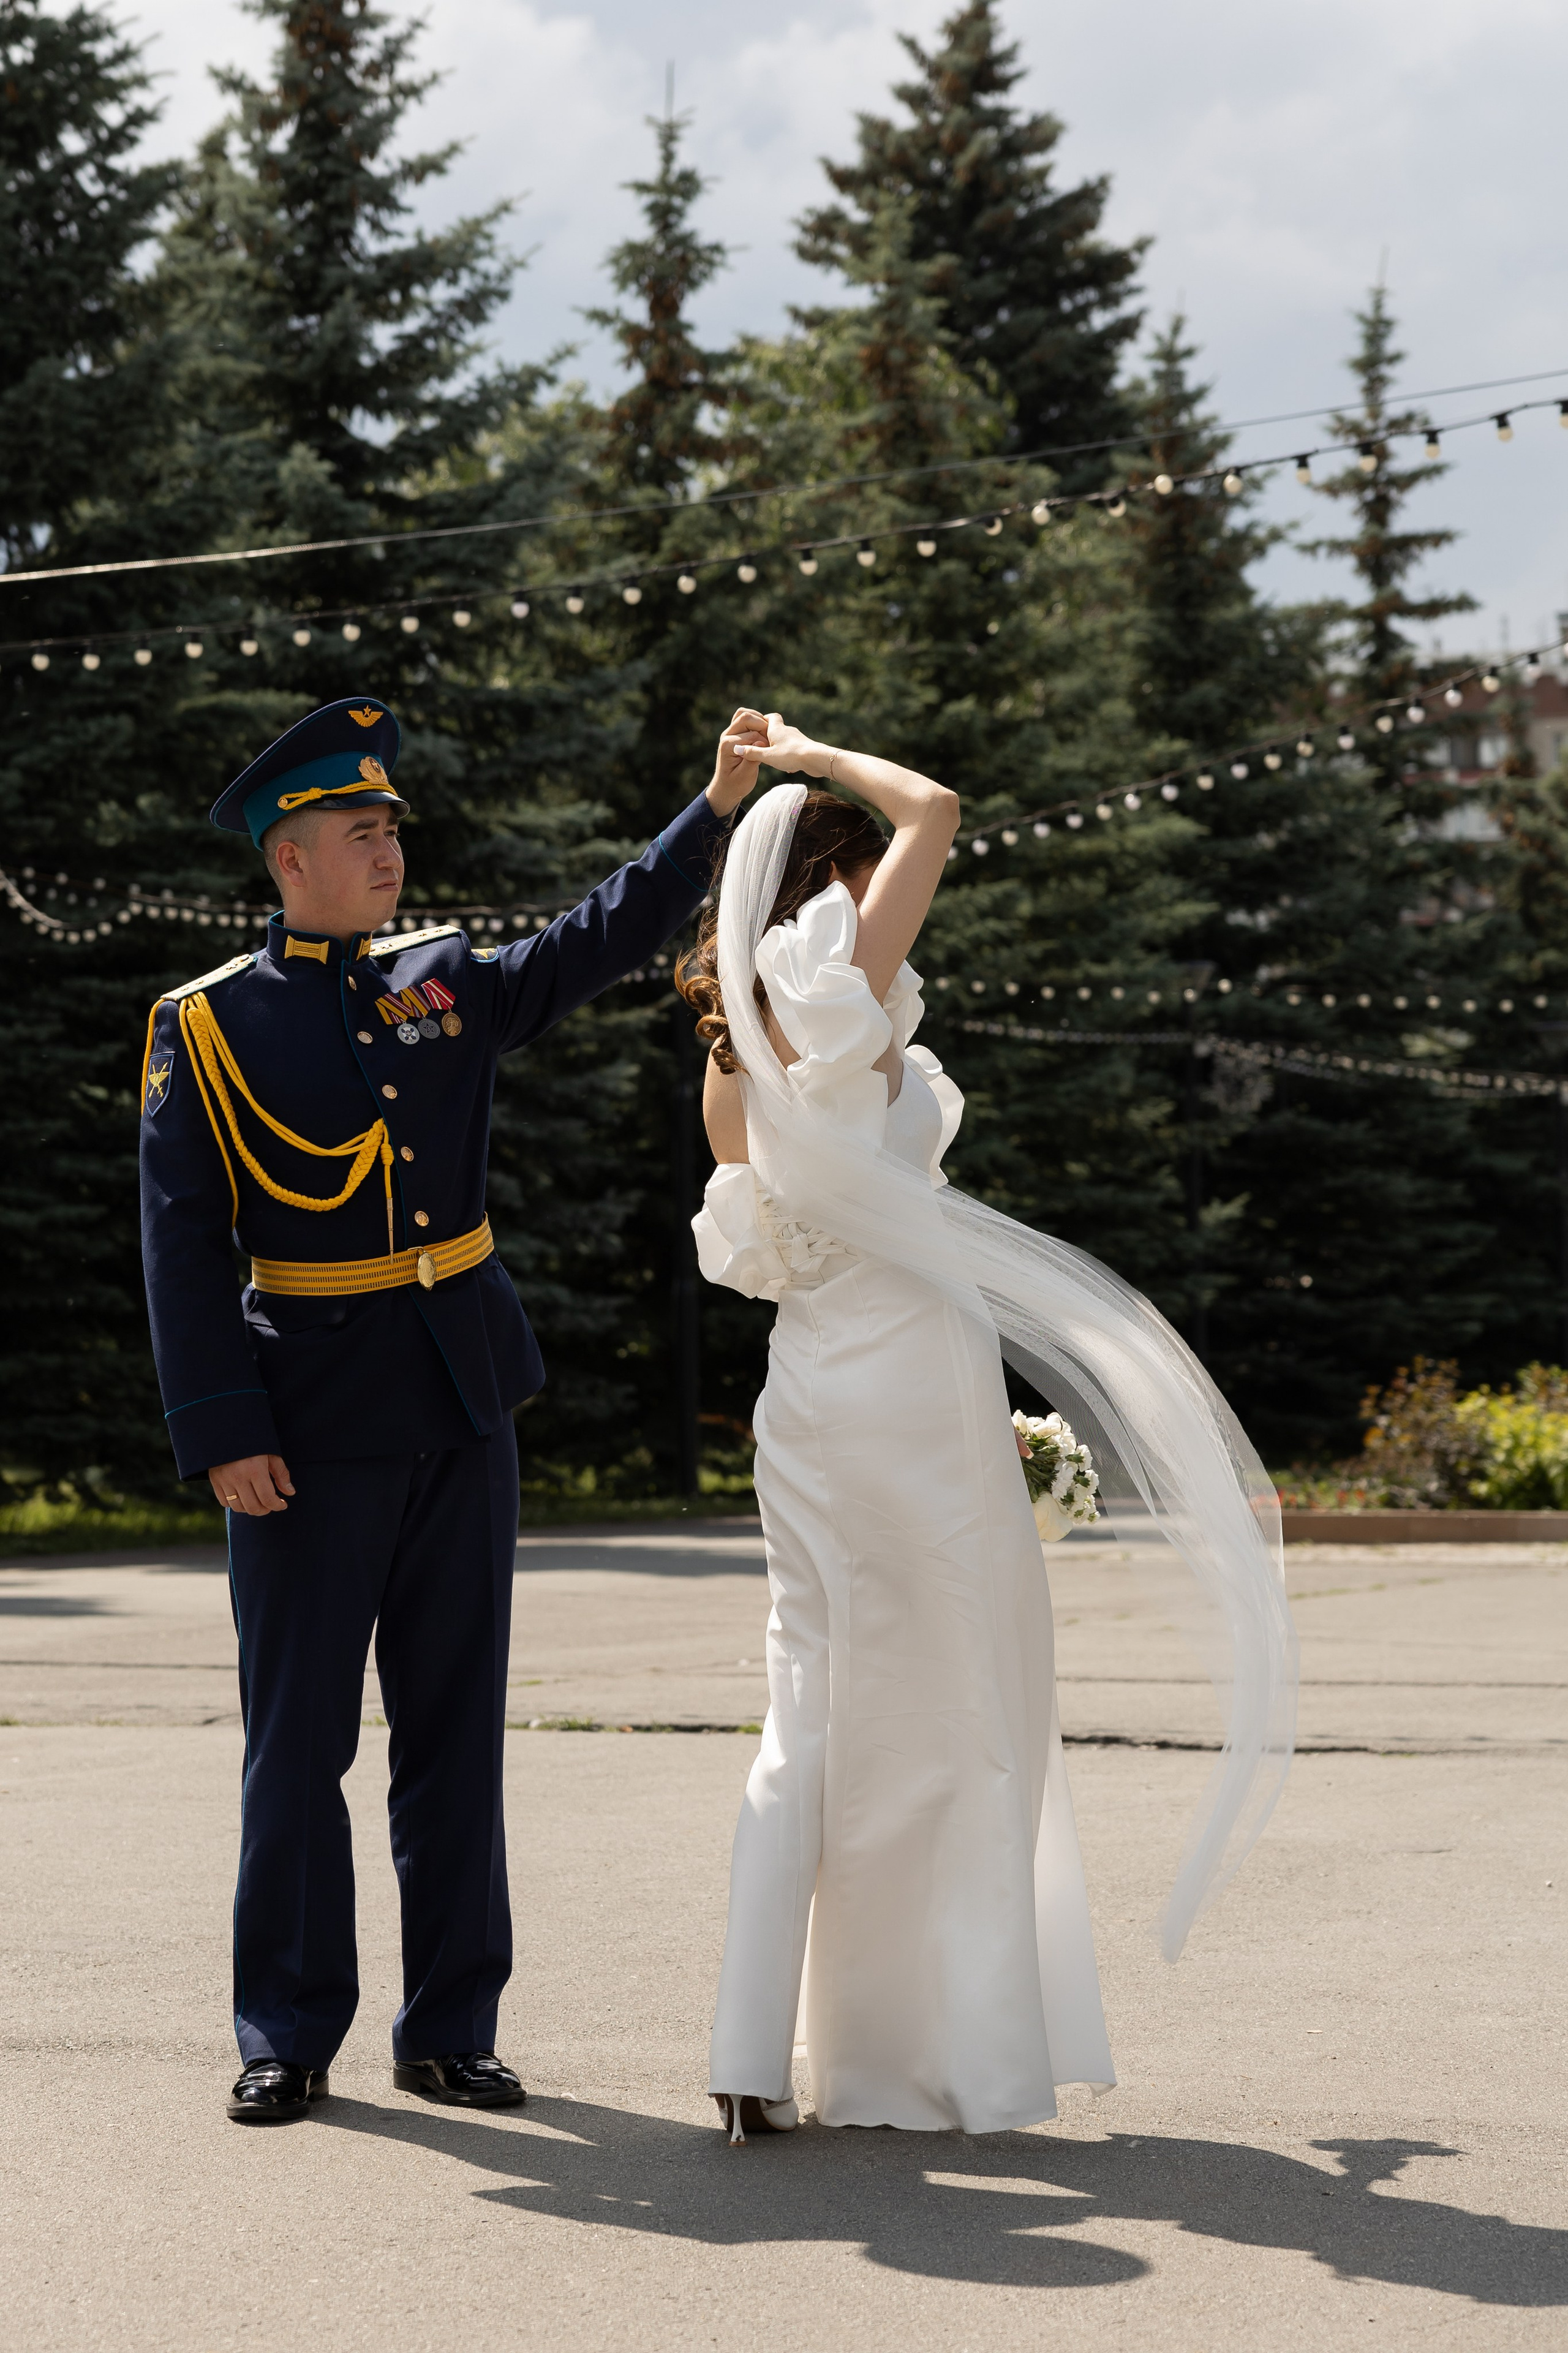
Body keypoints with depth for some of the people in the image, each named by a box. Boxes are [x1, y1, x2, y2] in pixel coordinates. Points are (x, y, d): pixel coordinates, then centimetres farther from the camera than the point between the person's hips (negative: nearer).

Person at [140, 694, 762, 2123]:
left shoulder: (447, 982, 10)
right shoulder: (208, 1028, -3)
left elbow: (605, 940, 8)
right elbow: (184, 1245, -7)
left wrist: (718, 808, -5)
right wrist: (222, 1432, -14)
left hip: (464, 1410, 4)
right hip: (313, 1421, -4)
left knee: (458, 1727, 7)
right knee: (298, 1735, 2)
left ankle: (452, 2029, 15)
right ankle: (288, 2038, 12)